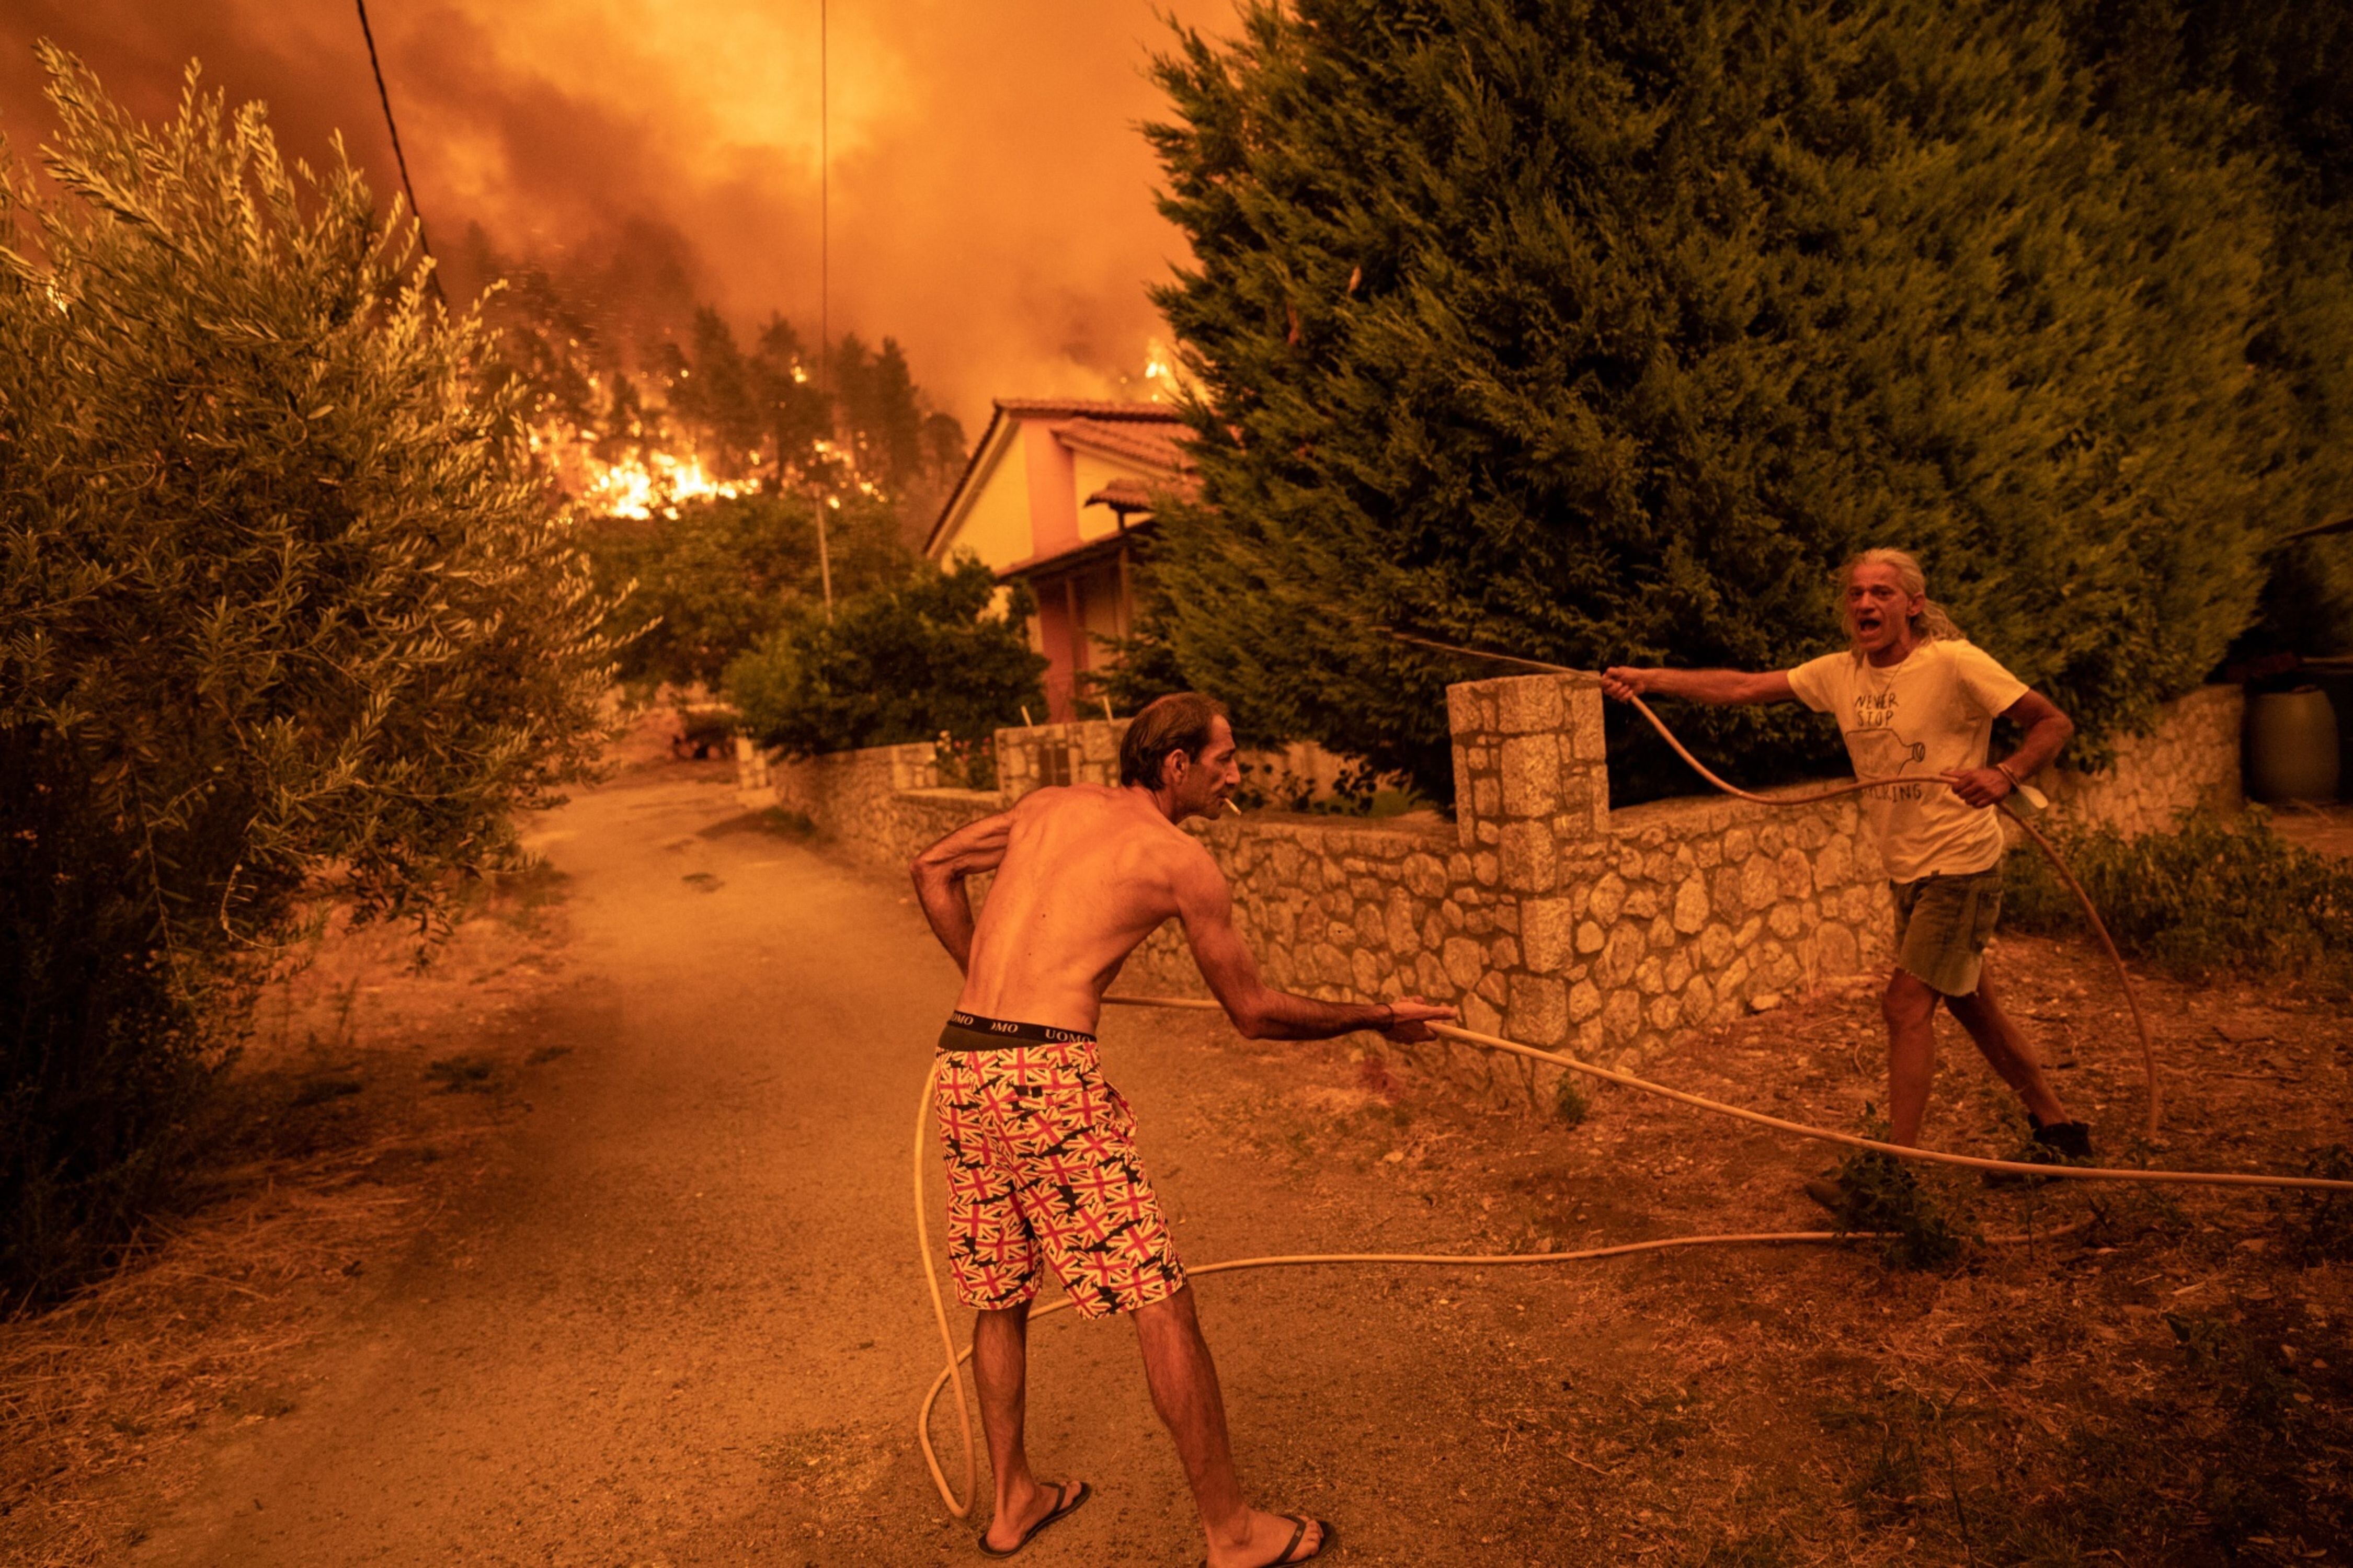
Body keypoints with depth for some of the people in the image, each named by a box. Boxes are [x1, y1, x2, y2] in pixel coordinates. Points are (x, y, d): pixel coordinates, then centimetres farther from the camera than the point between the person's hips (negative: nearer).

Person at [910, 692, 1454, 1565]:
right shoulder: (1182, 862, -2)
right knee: (1160, 1301, 5)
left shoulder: (1051, 806, 16)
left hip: (963, 1065, 8)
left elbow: (932, 870, 24)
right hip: (1050, 1072, -7)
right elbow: (1255, 1012, 5)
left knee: (998, 1295, 22)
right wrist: (1378, 1017, 17)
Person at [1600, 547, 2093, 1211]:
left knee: (1906, 1006, -10)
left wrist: (2004, 776, -30)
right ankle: (2058, 1132, 37)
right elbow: (1742, 687, -1)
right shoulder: (1840, 673, 2)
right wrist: (1649, 678, -10)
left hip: (1961, 865, -7)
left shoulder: (1955, 663, -16)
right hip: (1907, 870, 7)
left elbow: (2054, 722, -12)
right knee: (1970, 1003, 18)